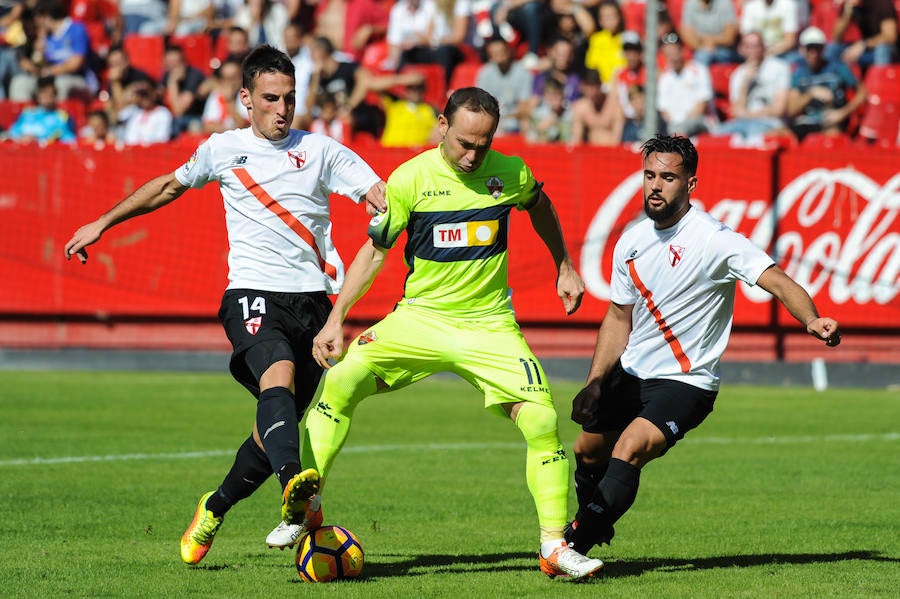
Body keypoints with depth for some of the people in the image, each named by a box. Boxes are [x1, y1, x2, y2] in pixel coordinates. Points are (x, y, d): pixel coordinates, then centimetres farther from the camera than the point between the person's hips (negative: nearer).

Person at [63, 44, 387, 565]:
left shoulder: (321, 151, 10)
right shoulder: (223, 150, 13)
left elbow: (382, 198, 2)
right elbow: (169, 187, 31)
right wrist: (103, 224, 34)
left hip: (312, 297, 2)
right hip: (252, 292, -2)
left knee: (280, 420, 0)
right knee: (279, 375, -31)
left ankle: (216, 508, 23)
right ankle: (294, 491, -55)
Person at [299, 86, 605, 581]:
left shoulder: (510, 173, -5)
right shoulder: (409, 179, -10)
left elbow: (539, 207, 20)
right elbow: (374, 250, 0)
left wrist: (564, 267, 21)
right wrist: (336, 318, -5)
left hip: (489, 323, 0)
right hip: (419, 317, 0)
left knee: (542, 420, -15)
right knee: (341, 381, -21)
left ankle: (554, 547, -2)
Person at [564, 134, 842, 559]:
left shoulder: (714, 240, -19)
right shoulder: (630, 243, 1)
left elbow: (777, 281, -29)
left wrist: (812, 321, -48)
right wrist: (594, 384, 7)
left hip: (685, 383, -7)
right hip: (630, 375, 7)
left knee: (629, 450, -26)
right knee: (588, 451, 18)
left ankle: (574, 545, -20)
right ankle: (596, 528, 46)